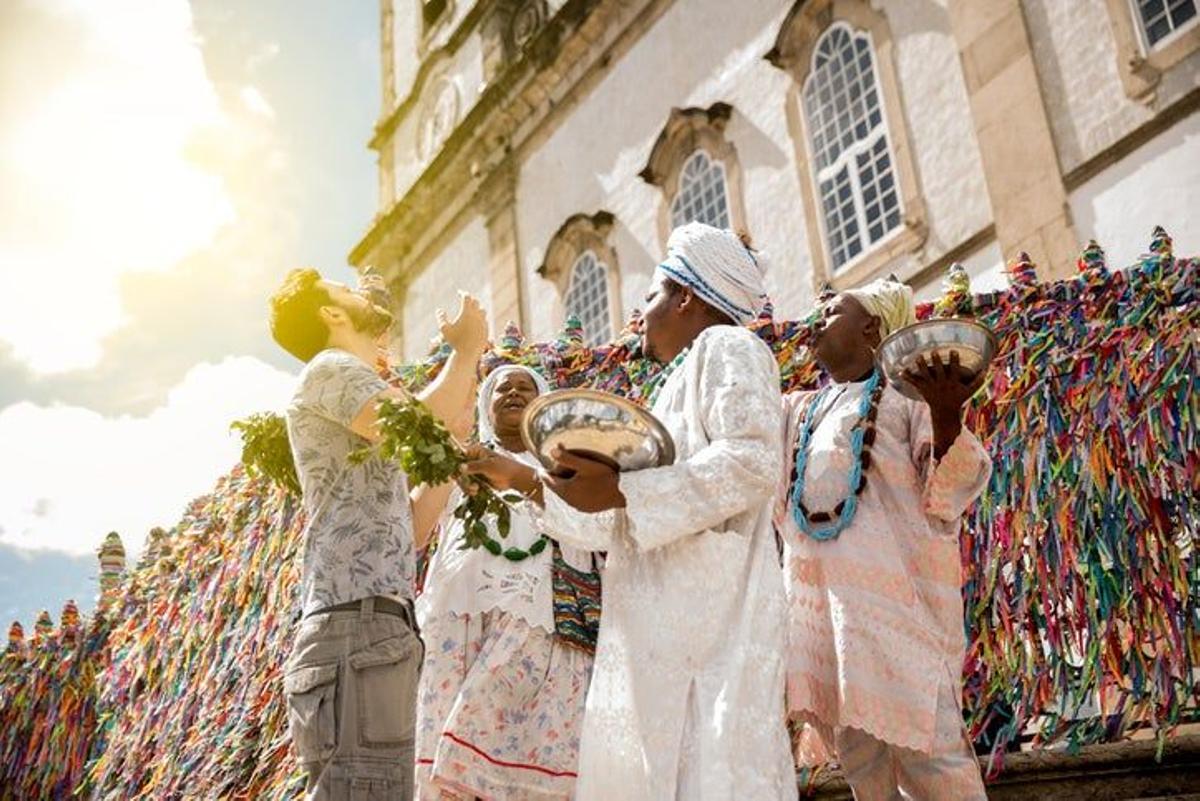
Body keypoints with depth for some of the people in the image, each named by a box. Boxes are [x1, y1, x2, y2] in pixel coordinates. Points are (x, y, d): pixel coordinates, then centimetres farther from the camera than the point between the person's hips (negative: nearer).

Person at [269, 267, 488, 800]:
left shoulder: (366, 404, 30)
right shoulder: (330, 368, 1)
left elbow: (408, 527, 25)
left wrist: (457, 426, 24)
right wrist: (467, 350, -2)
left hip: (379, 627, 10)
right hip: (356, 622, -10)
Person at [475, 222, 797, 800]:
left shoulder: (728, 348, 2)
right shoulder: (677, 383, 29)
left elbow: (752, 462, -17)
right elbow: (619, 524, 28)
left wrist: (620, 491, -17)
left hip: (709, 619, -9)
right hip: (661, 629, 9)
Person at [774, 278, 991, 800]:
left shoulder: (909, 393, 3)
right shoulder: (800, 410, 21)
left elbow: (952, 492, -7)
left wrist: (947, 415, -25)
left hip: (893, 593, -6)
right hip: (821, 600, 6)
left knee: (923, 741, -11)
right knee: (855, 748, 9)